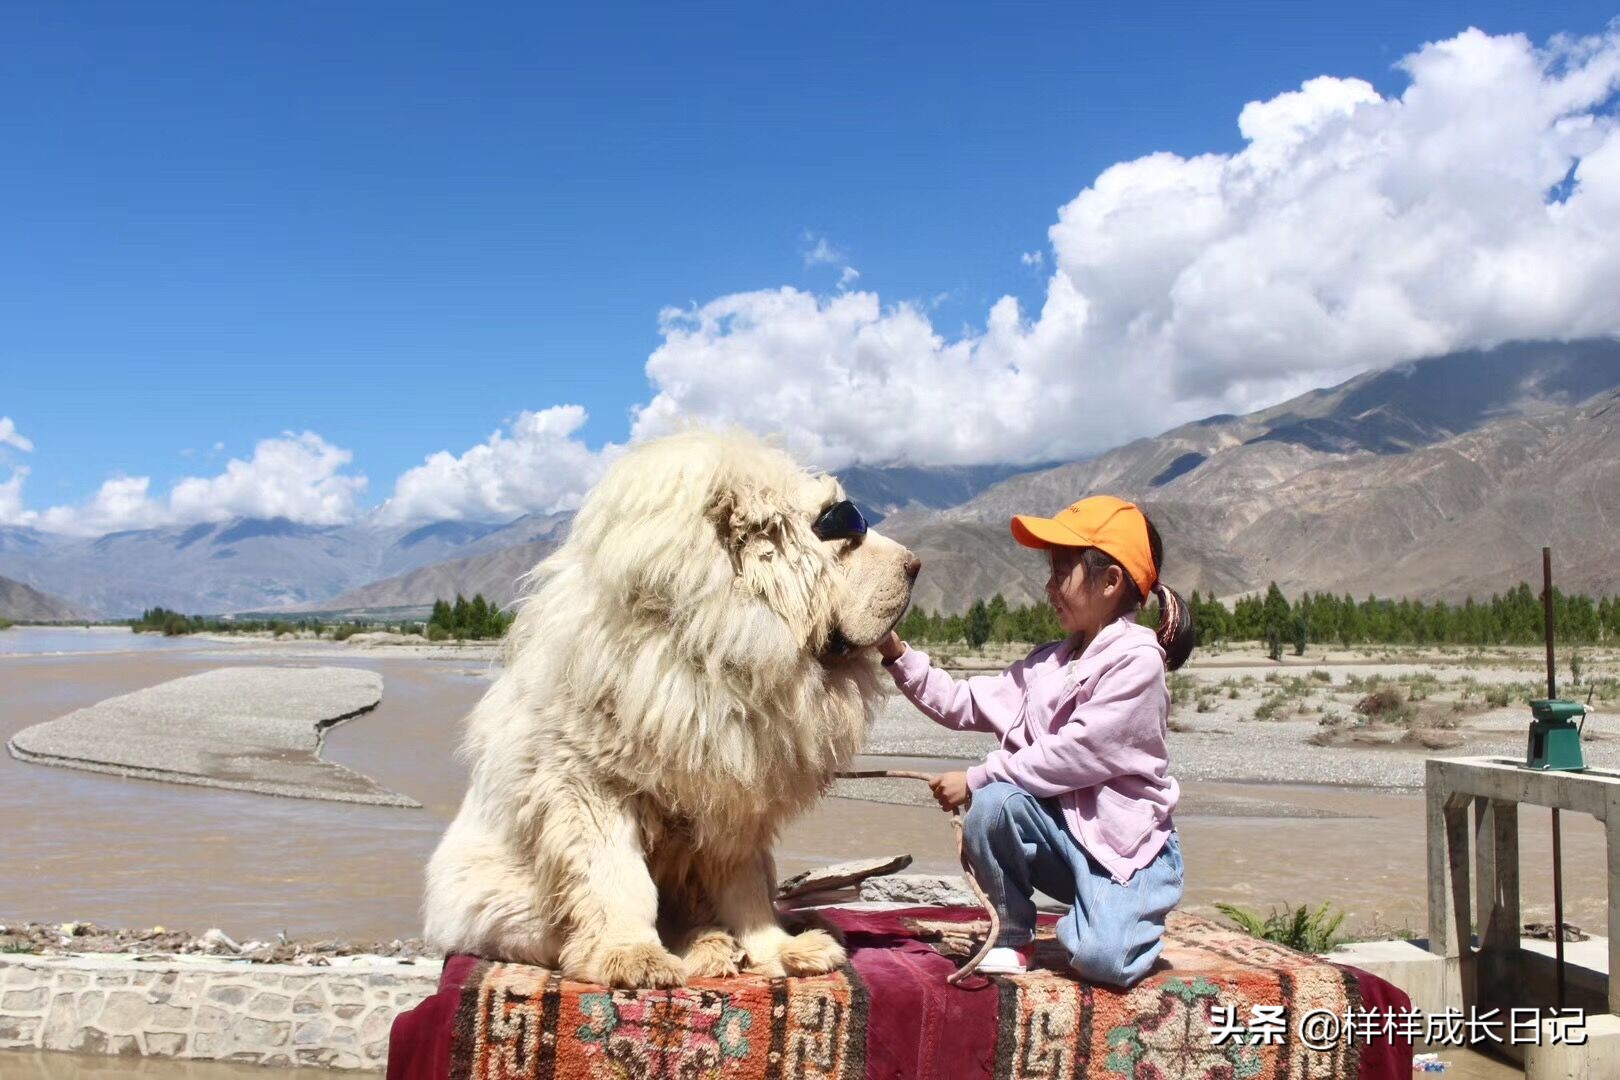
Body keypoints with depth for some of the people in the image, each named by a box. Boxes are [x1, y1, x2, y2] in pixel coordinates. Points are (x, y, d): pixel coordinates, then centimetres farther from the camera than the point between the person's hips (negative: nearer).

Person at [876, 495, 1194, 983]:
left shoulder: (1137, 658, -15)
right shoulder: (1048, 663, 10)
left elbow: (1074, 755, -20)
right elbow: (965, 705, 5)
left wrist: (976, 778, -15)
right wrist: (897, 655, -5)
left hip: (1124, 839, -6)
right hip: (1058, 825, 6)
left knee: (1101, 959, -28)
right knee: (992, 804, -25)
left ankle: (1121, 913, 9)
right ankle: (1012, 936, -3)